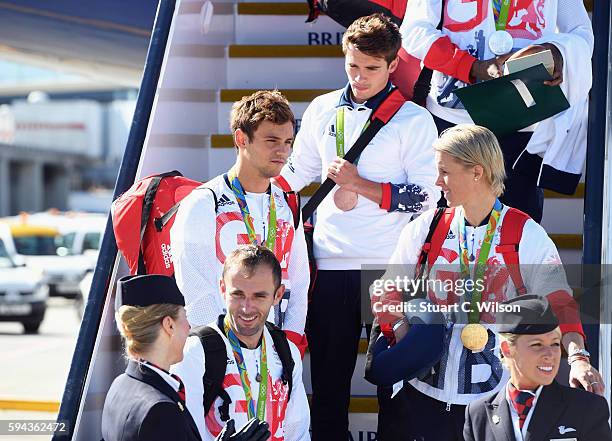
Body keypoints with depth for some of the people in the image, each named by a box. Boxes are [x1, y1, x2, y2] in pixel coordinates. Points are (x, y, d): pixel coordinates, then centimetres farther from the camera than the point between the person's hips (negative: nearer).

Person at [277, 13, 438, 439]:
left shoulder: (414, 120, -2)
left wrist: (359, 185, -13)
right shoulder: (323, 110, 10)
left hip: (391, 266, -3)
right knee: (329, 376, 8)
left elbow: (426, 196, -8)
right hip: (330, 262, 3)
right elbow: (296, 173, 20)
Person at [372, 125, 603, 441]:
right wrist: (405, 337, -9)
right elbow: (388, 294, 9)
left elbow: (558, 304, -8)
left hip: (495, 395, -2)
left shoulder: (527, 235, -3)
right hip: (425, 389, 2)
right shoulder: (426, 228, 6)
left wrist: (578, 357, -23)